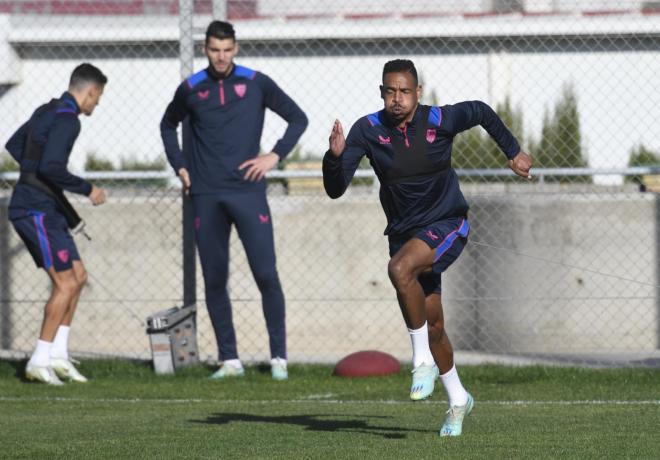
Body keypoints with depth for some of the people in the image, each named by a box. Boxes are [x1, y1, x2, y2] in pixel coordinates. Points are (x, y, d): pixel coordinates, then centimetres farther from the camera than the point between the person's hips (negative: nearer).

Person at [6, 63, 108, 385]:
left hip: (45, 210, 10)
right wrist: (87, 190, -17)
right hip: (37, 211, -10)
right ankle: (40, 361, -7)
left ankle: (58, 353, 12)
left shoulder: (46, 111, 15)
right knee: (66, 283, -9)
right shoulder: (66, 120, -16)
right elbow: (51, 167, -27)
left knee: (77, 276, 12)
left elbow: (14, 145, 28)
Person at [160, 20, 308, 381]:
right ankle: (229, 360, 10)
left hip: (247, 191, -2)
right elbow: (168, 125, 25)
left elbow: (297, 118, 8)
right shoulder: (191, 89, 6)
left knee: (266, 275, -8)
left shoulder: (256, 83, 1)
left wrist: (275, 155, -4)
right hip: (206, 196, 2)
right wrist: (180, 166, 13)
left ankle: (278, 357, -1)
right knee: (214, 280, 3)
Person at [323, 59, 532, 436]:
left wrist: (514, 152, 18)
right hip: (404, 233, 4)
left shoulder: (440, 121, -13)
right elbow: (335, 190, -14)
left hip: (447, 225, -4)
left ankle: (424, 361, -20)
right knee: (433, 326, 10)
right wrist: (335, 156, -33)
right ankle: (458, 400, 31)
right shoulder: (367, 130, -10)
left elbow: (481, 112, 9)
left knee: (400, 268, -34)